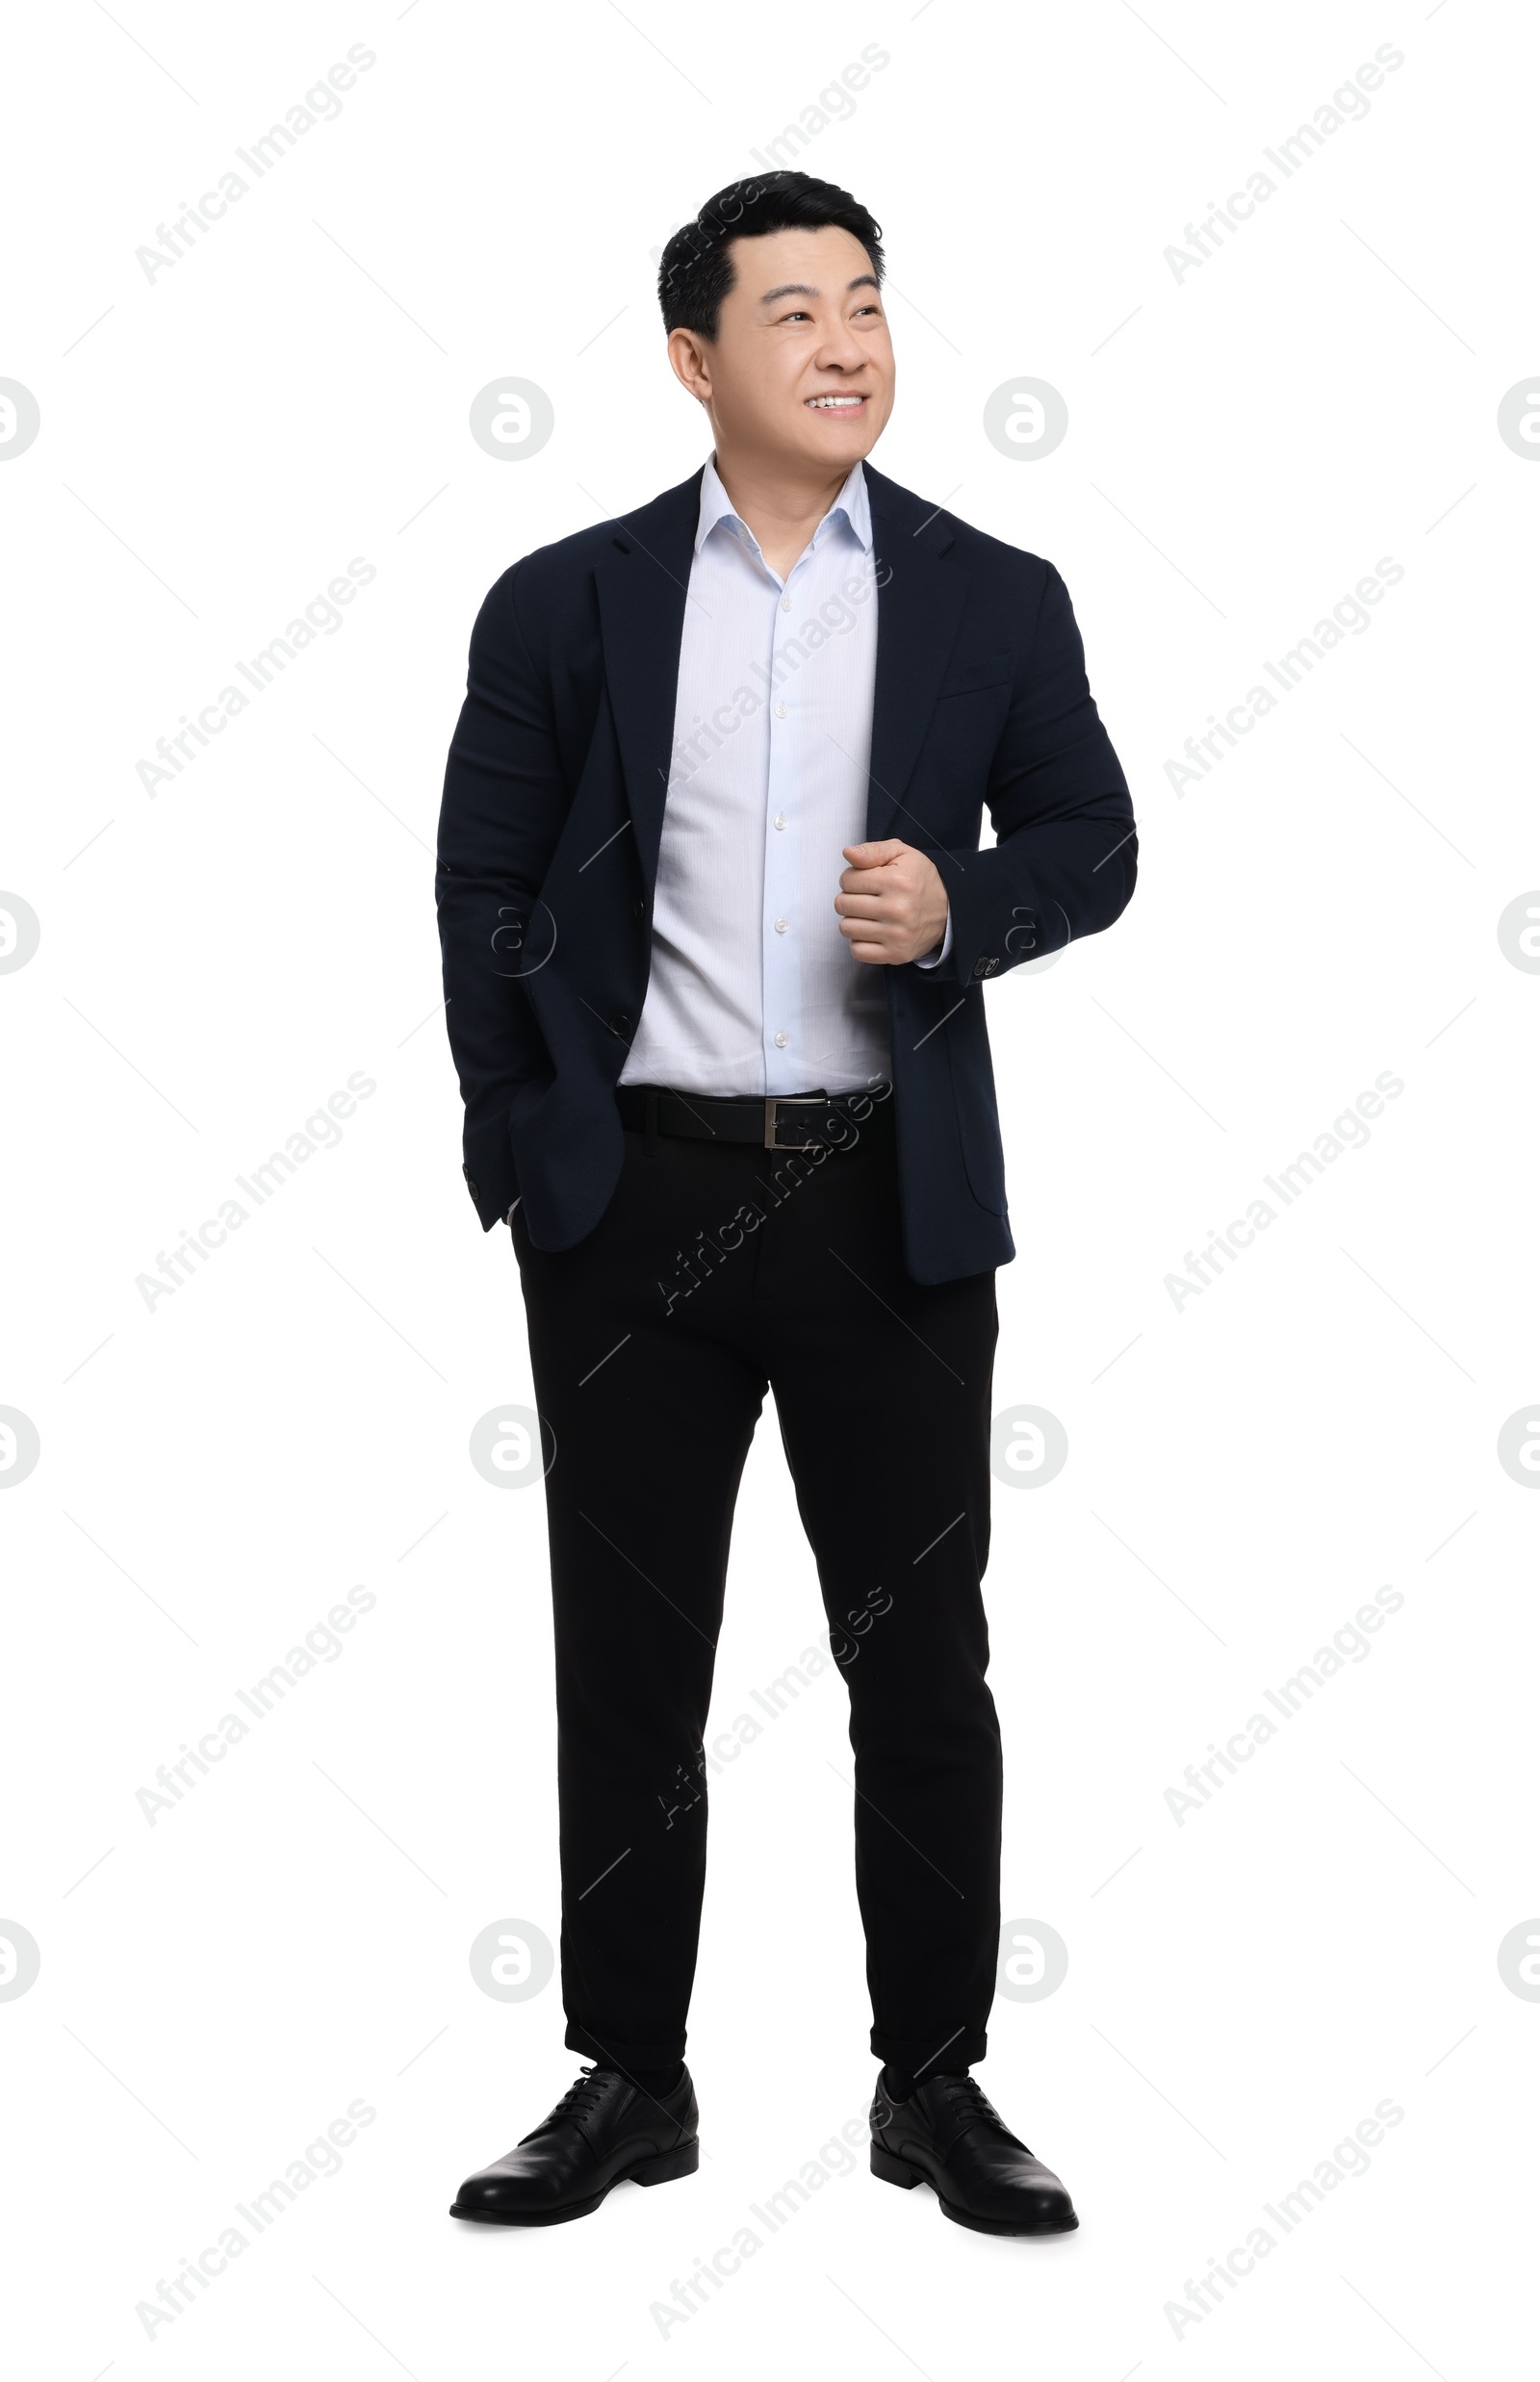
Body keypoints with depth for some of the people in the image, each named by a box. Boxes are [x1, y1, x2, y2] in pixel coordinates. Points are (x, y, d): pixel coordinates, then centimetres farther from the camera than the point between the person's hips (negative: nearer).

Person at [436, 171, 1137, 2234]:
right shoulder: (565, 603, 3)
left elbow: (1092, 842, 9)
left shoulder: (993, 598, 5)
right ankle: (630, 2083, 22)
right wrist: (523, 1141, 0)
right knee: (627, 1671, 8)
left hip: (891, 1203, 0)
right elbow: (483, 885, 6)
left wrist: (963, 901, -11)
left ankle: (937, 2086, 20)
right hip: (635, 1204, 0)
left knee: (924, 1666, 6)